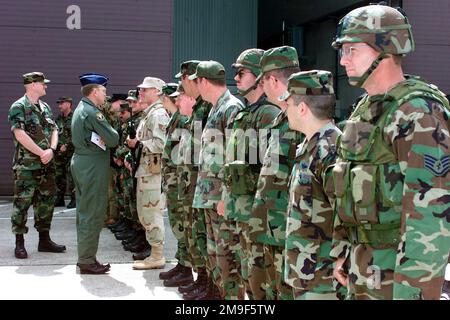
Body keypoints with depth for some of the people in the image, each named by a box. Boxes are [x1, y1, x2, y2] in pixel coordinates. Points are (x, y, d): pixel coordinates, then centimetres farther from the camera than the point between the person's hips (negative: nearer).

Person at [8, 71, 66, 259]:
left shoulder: (45, 107, 15)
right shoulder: (18, 107, -8)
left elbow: (54, 130, 11)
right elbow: (20, 134, -17)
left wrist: (51, 150, -8)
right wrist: (42, 152, -16)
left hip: (47, 163, 7)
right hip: (26, 165, -7)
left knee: (46, 201, 10)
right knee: (22, 202, -2)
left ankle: (44, 240, 20)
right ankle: (19, 243, 6)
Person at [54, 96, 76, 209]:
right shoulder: (59, 119, 14)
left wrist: (66, 145, -15)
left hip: (70, 151, -7)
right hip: (59, 152, 7)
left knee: (71, 177, -8)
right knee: (59, 176, 10)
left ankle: (74, 199, -2)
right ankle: (59, 199, 18)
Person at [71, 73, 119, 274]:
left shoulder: (80, 110, 15)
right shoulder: (93, 113, -16)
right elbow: (113, 139, -18)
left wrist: (100, 139, 1)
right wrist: (105, 138, 3)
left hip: (81, 162, 10)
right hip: (93, 166, -10)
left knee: (84, 212, 14)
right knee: (93, 214, -5)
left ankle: (85, 258, 21)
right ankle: (87, 261, 0)